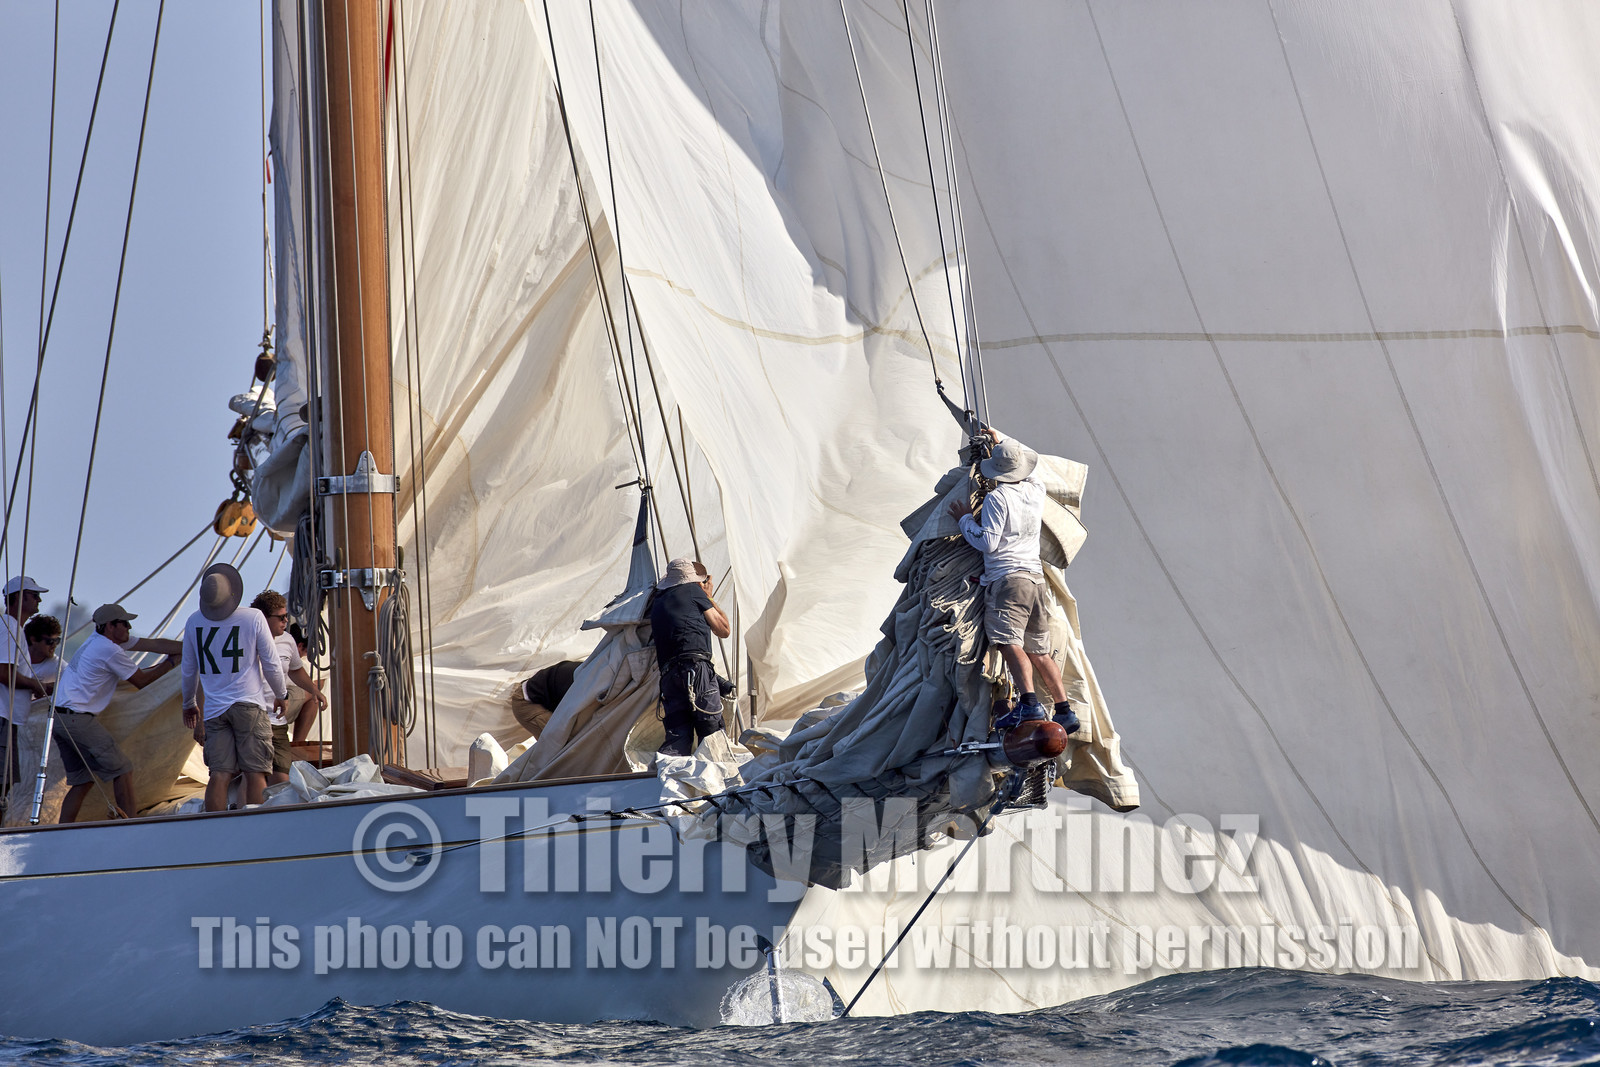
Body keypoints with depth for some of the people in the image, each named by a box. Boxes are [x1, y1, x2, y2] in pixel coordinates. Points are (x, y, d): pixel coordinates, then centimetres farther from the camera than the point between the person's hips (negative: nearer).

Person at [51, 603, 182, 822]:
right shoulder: (110, 651, -13)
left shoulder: (100, 640, 17)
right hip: (78, 719, -10)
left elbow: (154, 644, 14)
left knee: (83, 779, 11)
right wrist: (171, 662, 9)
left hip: (58, 719, 10)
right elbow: (141, 681, -3)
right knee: (122, 769, -3)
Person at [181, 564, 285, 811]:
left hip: (215, 708, 3)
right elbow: (271, 665, -1)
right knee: (255, 773, -2)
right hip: (249, 705, -3)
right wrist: (281, 694, 17)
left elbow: (189, 670, 15)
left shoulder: (194, 622, 4)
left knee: (219, 775, 0)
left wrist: (189, 704, 30)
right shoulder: (253, 618, -7)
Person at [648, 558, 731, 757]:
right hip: (697, 669, -6)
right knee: (712, 734, -6)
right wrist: (709, 597, 32)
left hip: (668, 677, 6)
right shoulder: (693, 591, 12)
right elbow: (724, 629, 18)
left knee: (678, 736, -2)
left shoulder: (657, 604, 29)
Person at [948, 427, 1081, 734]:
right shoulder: (1036, 490, 14)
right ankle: (1065, 711, 8)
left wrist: (964, 519, 4)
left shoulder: (997, 497, -7)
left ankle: (1029, 704, -37)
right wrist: (1002, 440, 46)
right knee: (1039, 651, 12)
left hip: (1007, 579, -8)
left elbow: (988, 542, -10)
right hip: (1036, 579, 8)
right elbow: (1029, 458, 37)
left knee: (1010, 643, -20)